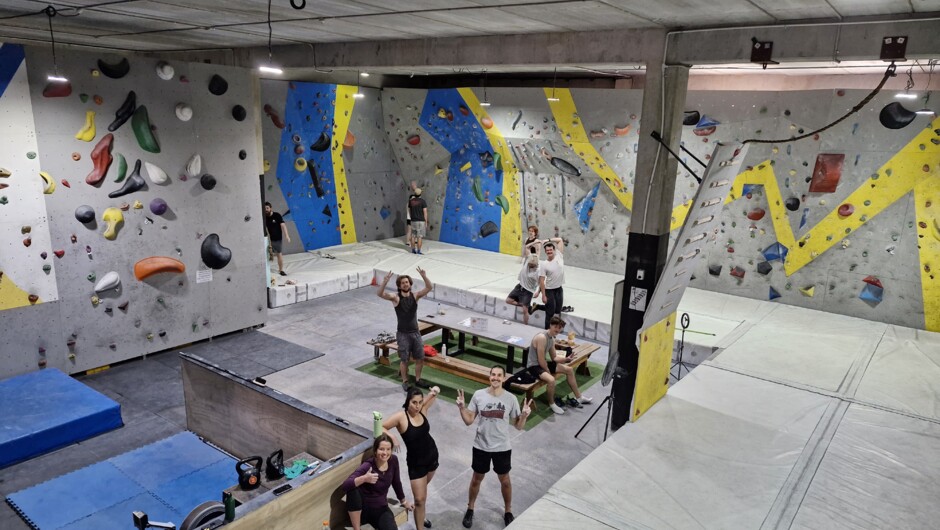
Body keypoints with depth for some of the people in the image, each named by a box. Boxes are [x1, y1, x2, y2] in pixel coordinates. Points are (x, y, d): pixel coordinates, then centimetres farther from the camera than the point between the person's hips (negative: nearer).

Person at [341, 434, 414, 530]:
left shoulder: (393, 460, -8)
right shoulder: (367, 466, -23)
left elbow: (396, 482, 12)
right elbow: (345, 485, -36)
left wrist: (403, 501, 24)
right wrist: (364, 478, -52)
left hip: (380, 509, 1)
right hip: (362, 508, -1)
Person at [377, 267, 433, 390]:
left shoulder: (415, 296, -1)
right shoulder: (396, 297, -9)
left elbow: (429, 288, -13)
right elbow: (380, 294, -25)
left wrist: (424, 277, -30)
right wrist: (385, 281, -40)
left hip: (415, 332, 3)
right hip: (403, 334, -3)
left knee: (420, 358, 11)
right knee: (404, 360, 5)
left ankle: (418, 380, 30)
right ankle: (405, 382, 24)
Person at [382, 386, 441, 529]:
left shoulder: (422, 409, -11)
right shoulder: (401, 417, -24)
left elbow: (432, 395, 5)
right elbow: (380, 427, -22)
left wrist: (435, 391, -18)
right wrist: (392, 438, -36)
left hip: (432, 454, 5)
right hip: (416, 462, -5)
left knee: (423, 487, 26)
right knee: (420, 499, -5)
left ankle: (421, 515, 48)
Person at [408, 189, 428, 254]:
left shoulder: (411, 201, 1)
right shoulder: (422, 201, -11)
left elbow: (409, 211, 12)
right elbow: (425, 212, -11)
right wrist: (426, 222, -4)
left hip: (413, 221, 4)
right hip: (421, 221, -4)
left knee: (413, 236, 12)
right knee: (420, 237, -2)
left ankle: (413, 250, 15)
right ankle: (418, 251, -2)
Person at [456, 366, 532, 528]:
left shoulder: (511, 399, -12)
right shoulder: (478, 395, -11)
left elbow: (519, 426, -6)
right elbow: (469, 421, -5)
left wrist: (524, 415, -24)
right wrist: (461, 407, -20)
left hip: (502, 448, 0)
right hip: (481, 446, 0)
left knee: (504, 480, 18)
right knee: (477, 478, 19)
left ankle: (508, 511, 41)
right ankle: (470, 509, 41)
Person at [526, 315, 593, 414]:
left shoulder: (552, 338, 5)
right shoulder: (542, 337, -26)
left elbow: (554, 357, 12)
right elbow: (541, 361, -25)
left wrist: (566, 359, -5)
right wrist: (548, 371, -11)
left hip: (543, 364, 10)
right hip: (534, 366, -10)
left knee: (569, 370, 13)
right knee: (551, 379, -35)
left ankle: (578, 397, 26)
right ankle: (552, 404, -7)